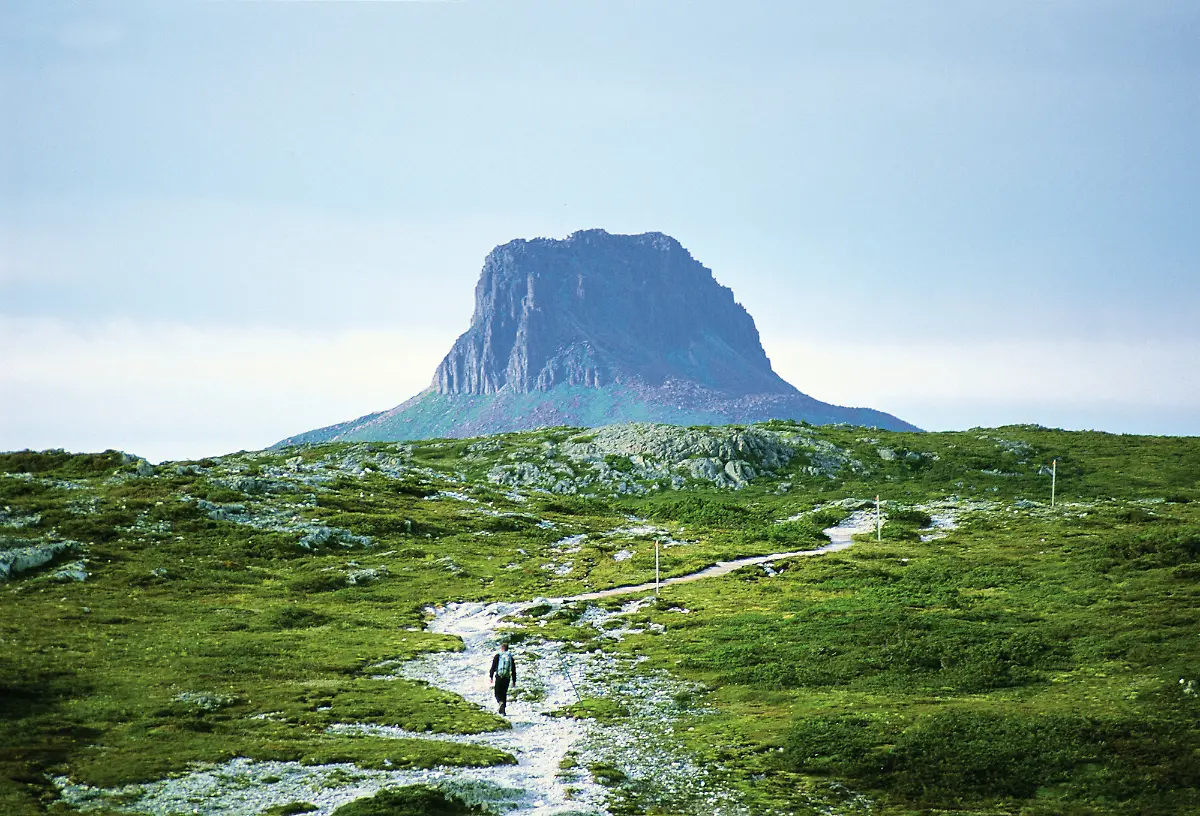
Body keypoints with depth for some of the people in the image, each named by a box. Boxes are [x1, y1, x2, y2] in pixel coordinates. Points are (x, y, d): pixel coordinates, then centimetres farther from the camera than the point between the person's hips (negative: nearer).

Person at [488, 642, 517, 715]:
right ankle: (503, 709, 12)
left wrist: (491, 676, 5)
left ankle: (501, 702, -28)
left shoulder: (497, 656, 0)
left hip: (499, 677, -3)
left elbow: (493, 667, -2)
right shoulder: (510, 657, 9)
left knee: (498, 693, 2)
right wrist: (514, 681, 15)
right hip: (507, 678, 3)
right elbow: (514, 671, 11)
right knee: (504, 694, 13)